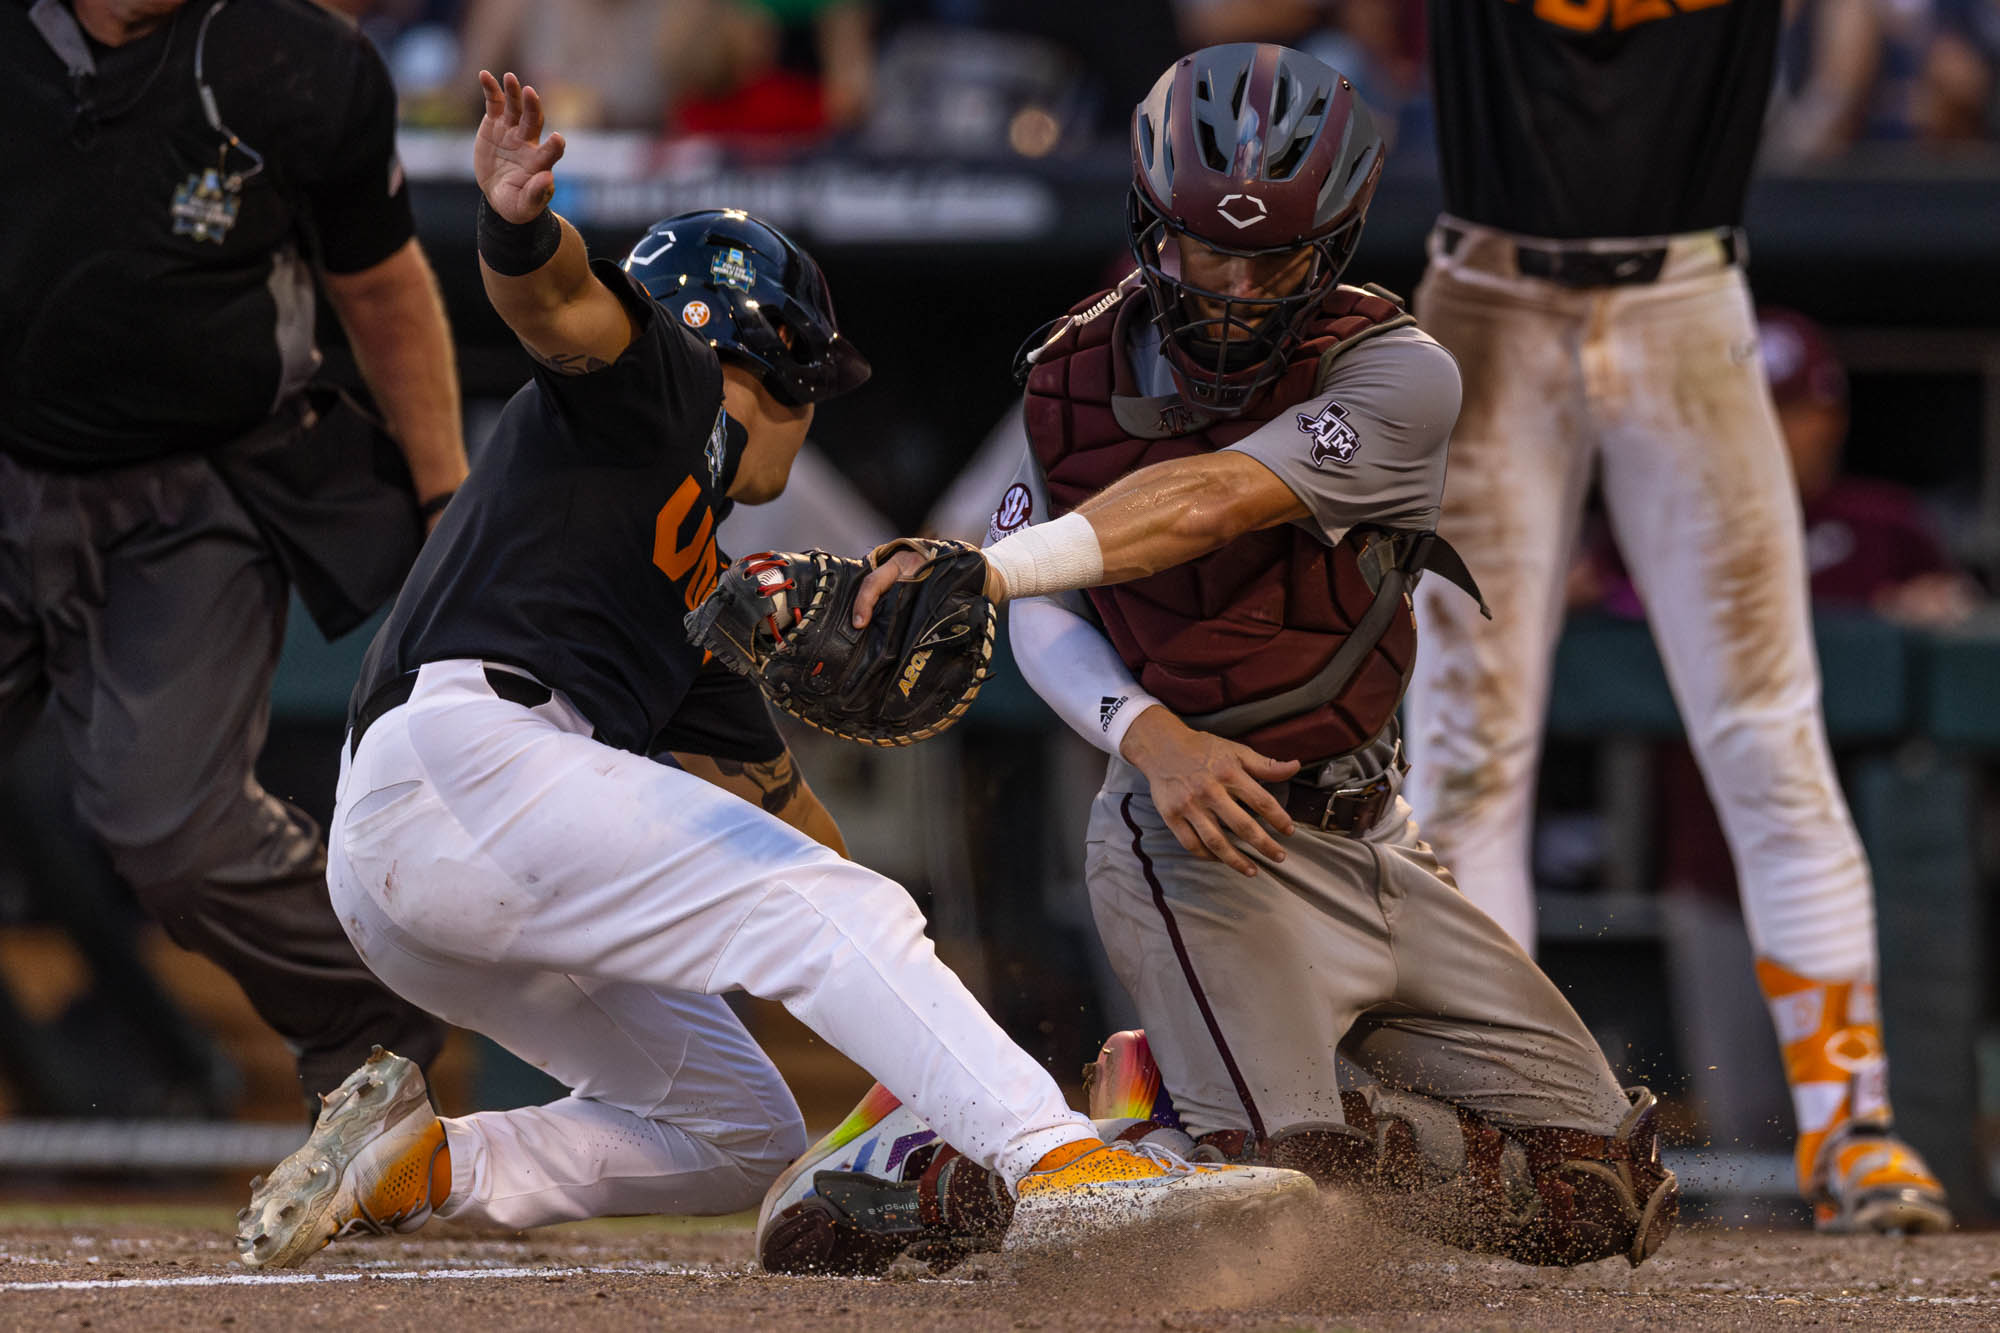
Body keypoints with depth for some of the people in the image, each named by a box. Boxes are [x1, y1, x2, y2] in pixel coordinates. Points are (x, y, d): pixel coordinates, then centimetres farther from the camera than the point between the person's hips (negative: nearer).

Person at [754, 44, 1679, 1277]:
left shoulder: (1396, 375, -11)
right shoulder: (1082, 376, -1)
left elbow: (1207, 504, -27)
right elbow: (1047, 621, -1)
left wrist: (986, 566, -42)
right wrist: (1153, 736, -24)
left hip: (1373, 846, 3)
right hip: (1202, 841, -3)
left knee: (1611, 1202, 3)